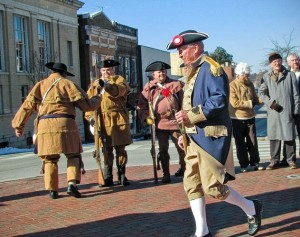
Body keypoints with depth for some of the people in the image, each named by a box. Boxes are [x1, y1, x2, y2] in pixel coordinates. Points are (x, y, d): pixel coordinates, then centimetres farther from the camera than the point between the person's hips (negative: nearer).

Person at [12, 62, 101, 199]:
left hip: (45, 126, 2)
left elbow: (27, 106, 11)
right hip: (65, 124, -2)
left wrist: (18, 125, 16)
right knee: (73, 156, 10)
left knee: (50, 159, 13)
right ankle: (72, 184, -7)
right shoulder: (67, 84, 8)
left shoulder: (40, 85, 17)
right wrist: (96, 99, 25)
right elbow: (86, 105, 5)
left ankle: (52, 190, 7)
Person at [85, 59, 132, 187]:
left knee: (120, 149, 2)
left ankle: (122, 176, 11)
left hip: (118, 119, -2)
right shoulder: (95, 84, 17)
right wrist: (90, 116, -8)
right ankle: (108, 178, 7)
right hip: (102, 122, 2)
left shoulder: (119, 80, 7)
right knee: (107, 150, 2)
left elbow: (120, 89, -18)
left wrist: (106, 85, -34)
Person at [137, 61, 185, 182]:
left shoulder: (174, 84, 3)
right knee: (163, 150, 4)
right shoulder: (149, 87, 3)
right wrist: (146, 116, -10)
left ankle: (183, 168, 28)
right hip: (160, 123, 1)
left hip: (175, 121, 0)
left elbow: (182, 101, 4)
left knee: (181, 147, 6)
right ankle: (166, 174, 12)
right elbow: (142, 104, 3)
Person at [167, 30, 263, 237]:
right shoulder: (194, 72, 17)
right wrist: (185, 133, 14)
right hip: (195, 138, 9)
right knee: (192, 184, 7)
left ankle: (252, 208, 18)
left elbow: (220, 100, -24)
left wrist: (190, 115, -21)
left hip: (211, 137, -9)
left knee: (212, 186, -5)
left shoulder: (211, 68, -12)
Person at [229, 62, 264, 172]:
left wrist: (262, 100, -9)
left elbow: (255, 98, 12)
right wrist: (250, 103, -16)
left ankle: (255, 162, 18)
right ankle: (244, 164, 14)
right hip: (237, 119, -4)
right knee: (240, 143, 5)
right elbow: (234, 103, -19)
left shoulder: (250, 84, 6)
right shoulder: (232, 86, -12)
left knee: (253, 141, 8)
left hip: (250, 117, 5)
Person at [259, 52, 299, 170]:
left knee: (289, 136, 1)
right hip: (273, 111, 1)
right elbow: (262, 92, 8)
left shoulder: (290, 75, 3)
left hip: (288, 111, -1)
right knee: (274, 136, 4)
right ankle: (274, 161, 12)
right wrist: (271, 103, -7)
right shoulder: (266, 76, 5)